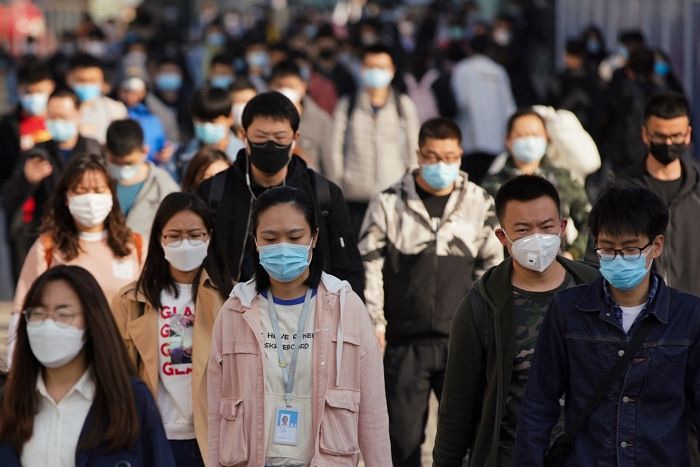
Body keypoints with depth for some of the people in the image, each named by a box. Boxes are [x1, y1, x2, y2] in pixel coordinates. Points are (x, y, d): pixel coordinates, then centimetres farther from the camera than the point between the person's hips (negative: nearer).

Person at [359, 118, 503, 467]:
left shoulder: (480, 204, 4)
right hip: (405, 342, 0)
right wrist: (374, 322, -3)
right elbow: (368, 266, 3)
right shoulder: (389, 204, 1)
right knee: (402, 432, 5)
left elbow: (493, 267, 10)